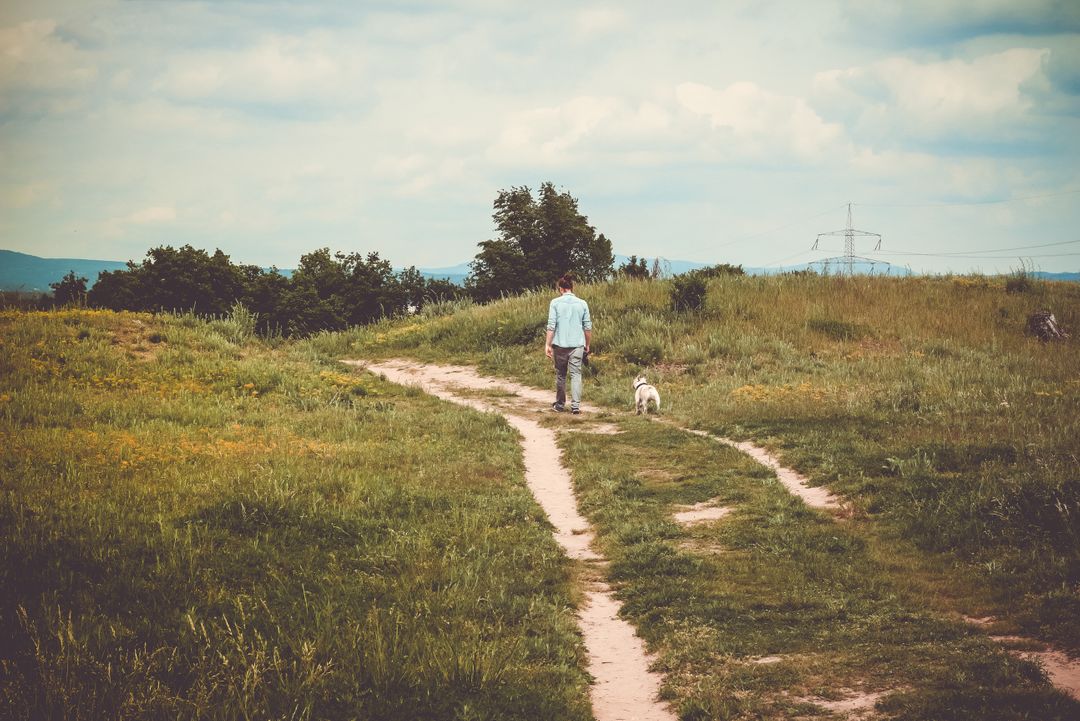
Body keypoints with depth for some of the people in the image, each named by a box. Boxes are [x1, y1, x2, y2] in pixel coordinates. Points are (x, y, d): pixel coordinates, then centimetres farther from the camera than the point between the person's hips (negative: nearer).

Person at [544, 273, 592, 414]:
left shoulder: (555, 303, -3)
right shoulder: (582, 303, 3)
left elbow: (551, 325, -7)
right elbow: (588, 327, 5)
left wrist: (547, 345, -3)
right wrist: (588, 345, 15)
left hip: (560, 344, -1)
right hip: (577, 344, 1)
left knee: (560, 375, 12)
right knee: (576, 374, 1)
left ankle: (560, 404, 19)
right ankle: (575, 405, -7)